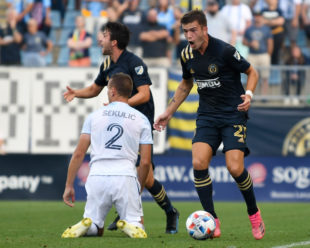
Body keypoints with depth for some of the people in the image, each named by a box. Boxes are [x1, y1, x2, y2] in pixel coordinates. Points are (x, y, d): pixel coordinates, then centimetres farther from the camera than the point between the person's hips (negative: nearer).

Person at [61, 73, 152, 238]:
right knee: (136, 227, 10)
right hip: (126, 178, -1)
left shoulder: (94, 116, 10)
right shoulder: (141, 120, 8)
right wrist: (139, 189, 20)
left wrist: (69, 186, 13)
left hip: (97, 177, 1)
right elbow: (145, 162, 6)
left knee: (95, 230, 17)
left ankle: (86, 225, -17)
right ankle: (130, 225, -24)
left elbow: (79, 154, 6)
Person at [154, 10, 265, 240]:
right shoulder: (187, 55, 2)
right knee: (198, 163, -16)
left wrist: (249, 94, -20)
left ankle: (254, 214, 11)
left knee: (235, 168, -16)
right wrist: (168, 112, 20)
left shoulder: (224, 50, -15)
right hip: (207, 116, 5)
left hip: (234, 115, -5)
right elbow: (186, 85, 22)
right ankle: (212, 220, -5)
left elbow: (252, 72, -3)